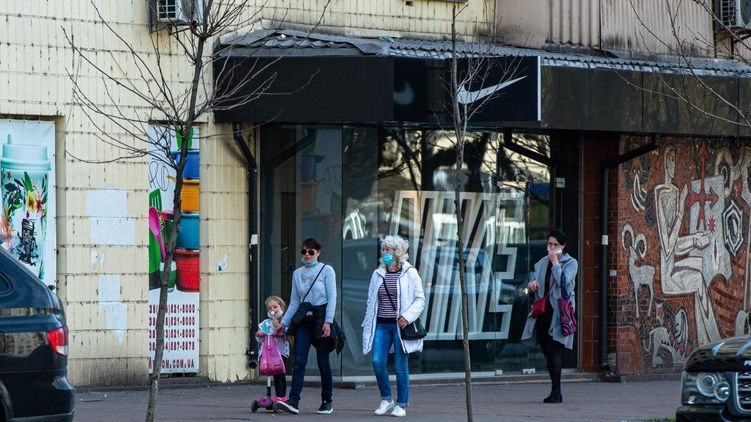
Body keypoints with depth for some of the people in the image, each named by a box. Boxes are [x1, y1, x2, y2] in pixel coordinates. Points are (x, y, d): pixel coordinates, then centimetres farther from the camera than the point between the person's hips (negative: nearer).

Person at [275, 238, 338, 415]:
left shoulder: (326, 270, 0)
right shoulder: (297, 273, 14)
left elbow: (332, 298, -6)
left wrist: (327, 322, -15)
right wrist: (284, 322, 11)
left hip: (320, 317, -4)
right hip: (303, 319, 4)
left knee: (323, 361, 1)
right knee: (299, 360, -9)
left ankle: (327, 402, 13)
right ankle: (293, 401, -19)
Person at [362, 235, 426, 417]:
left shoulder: (410, 273, -1)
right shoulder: (378, 274, 12)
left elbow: (420, 299, -2)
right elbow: (371, 301, 16)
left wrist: (407, 317, -16)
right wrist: (368, 326, 11)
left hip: (400, 325, -4)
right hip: (381, 325, 4)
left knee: (400, 366, -1)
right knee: (377, 362, -9)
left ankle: (401, 405, 9)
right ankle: (386, 399, 8)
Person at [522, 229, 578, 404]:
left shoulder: (570, 263, 1)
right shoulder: (542, 263, 17)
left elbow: (564, 281, -16)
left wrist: (556, 263, -10)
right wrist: (534, 284, 4)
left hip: (559, 311, -6)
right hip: (543, 310, 6)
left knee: (554, 350, -15)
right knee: (547, 351, 6)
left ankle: (556, 392, -13)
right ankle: (556, 392, 13)